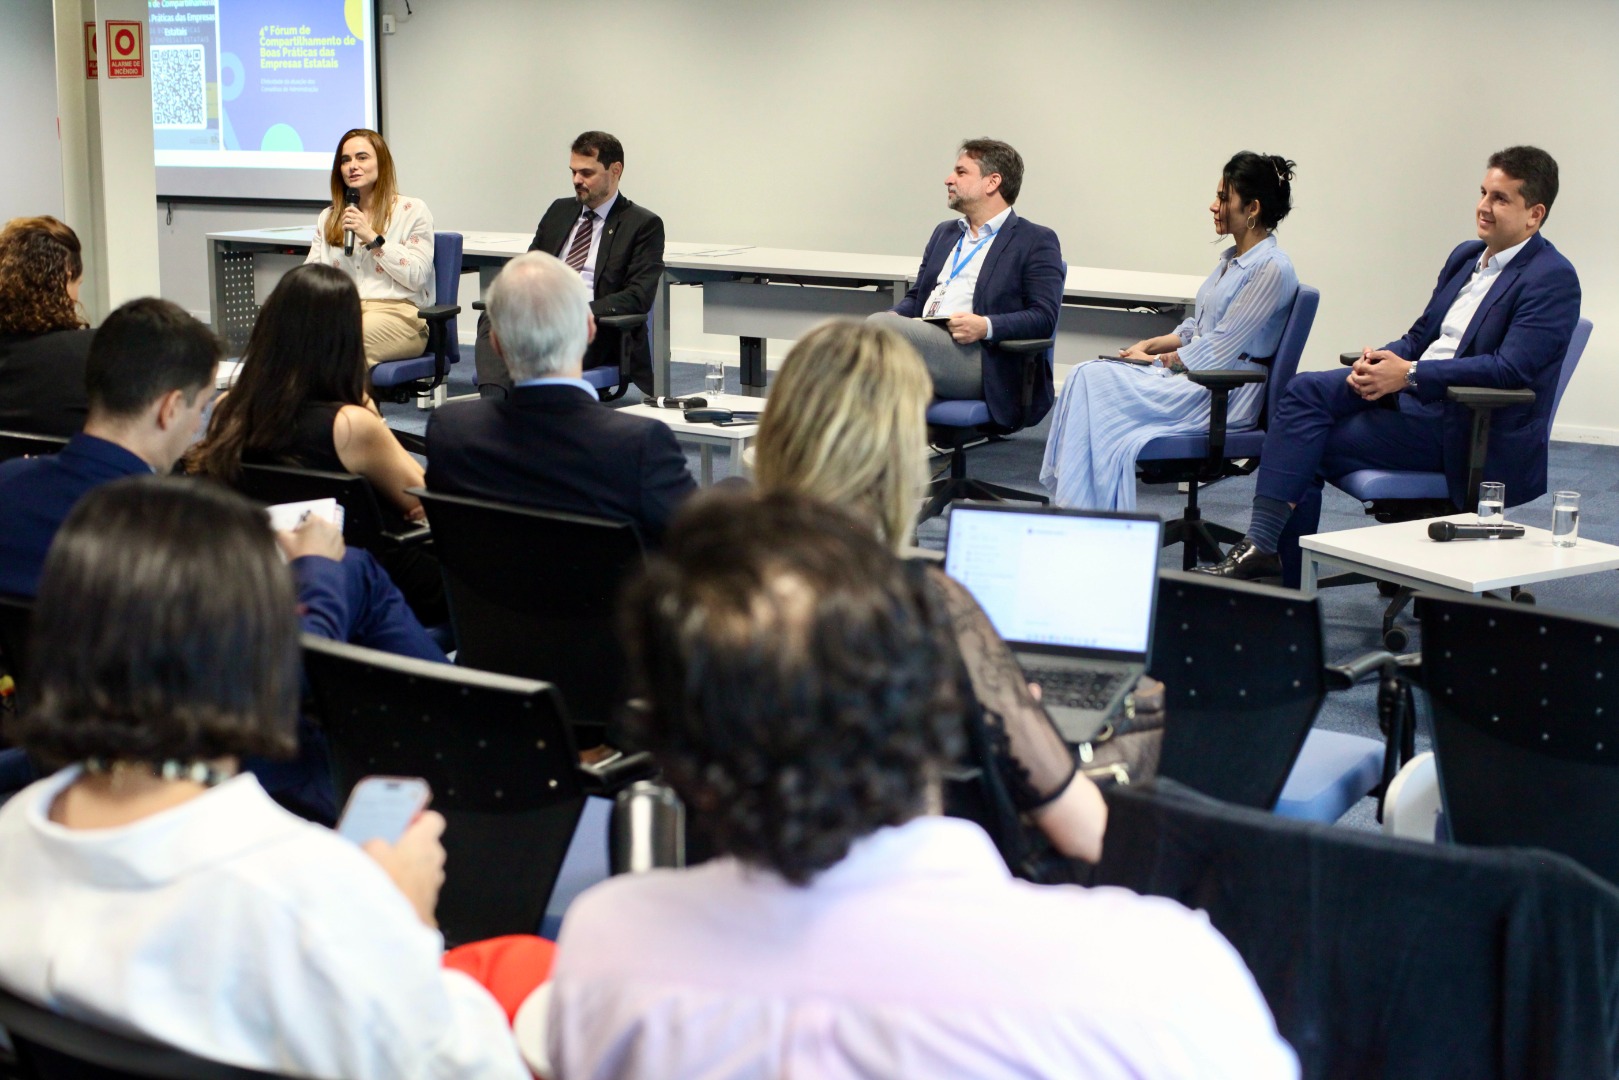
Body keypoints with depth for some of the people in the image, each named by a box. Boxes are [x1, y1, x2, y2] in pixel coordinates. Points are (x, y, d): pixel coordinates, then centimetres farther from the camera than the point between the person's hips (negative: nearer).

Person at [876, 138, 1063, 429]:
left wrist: (986, 326, -21)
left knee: (881, 326, -29)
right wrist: (894, 317, 3)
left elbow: (1044, 317, -4)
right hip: (922, 340, 6)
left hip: (976, 357, -6)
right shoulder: (944, 233, 30)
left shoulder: (1037, 241, 7)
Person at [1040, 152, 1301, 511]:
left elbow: (1219, 349, -17)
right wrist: (1150, 345, 6)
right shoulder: (1232, 259, 16)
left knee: (1095, 384, -20)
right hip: (1194, 376, 9)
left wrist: (1159, 360, -8)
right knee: (1087, 374, -11)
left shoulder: (1272, 269, -14)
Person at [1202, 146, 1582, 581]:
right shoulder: (1466, 256, 16)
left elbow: (1510, 369, -21)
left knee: (1311, 447, -16)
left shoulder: (1553, 279, -11)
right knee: (1306, 389, -14)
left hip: (1463, 427, -8)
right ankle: (1260, 544, -19)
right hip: (1412, 395, 8)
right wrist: (1381, 359, -5)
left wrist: (1409, 374, -23)